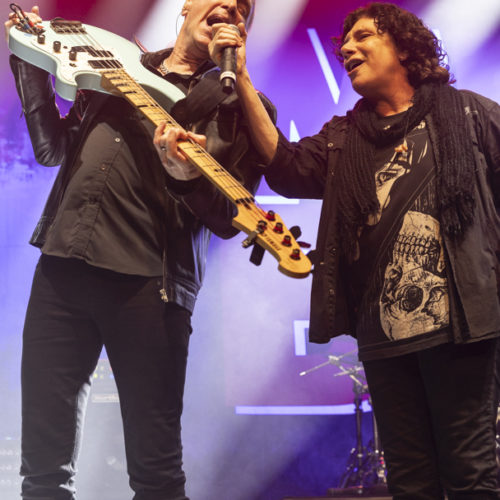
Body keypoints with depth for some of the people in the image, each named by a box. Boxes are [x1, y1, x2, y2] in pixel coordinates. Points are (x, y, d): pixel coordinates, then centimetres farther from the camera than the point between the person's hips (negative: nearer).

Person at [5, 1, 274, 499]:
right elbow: (53, 148, 24)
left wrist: (185, 174, -21)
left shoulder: (240, 104, 8)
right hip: (62, 264, 3)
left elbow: (230, 218, -2)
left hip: (148, 280, -3)